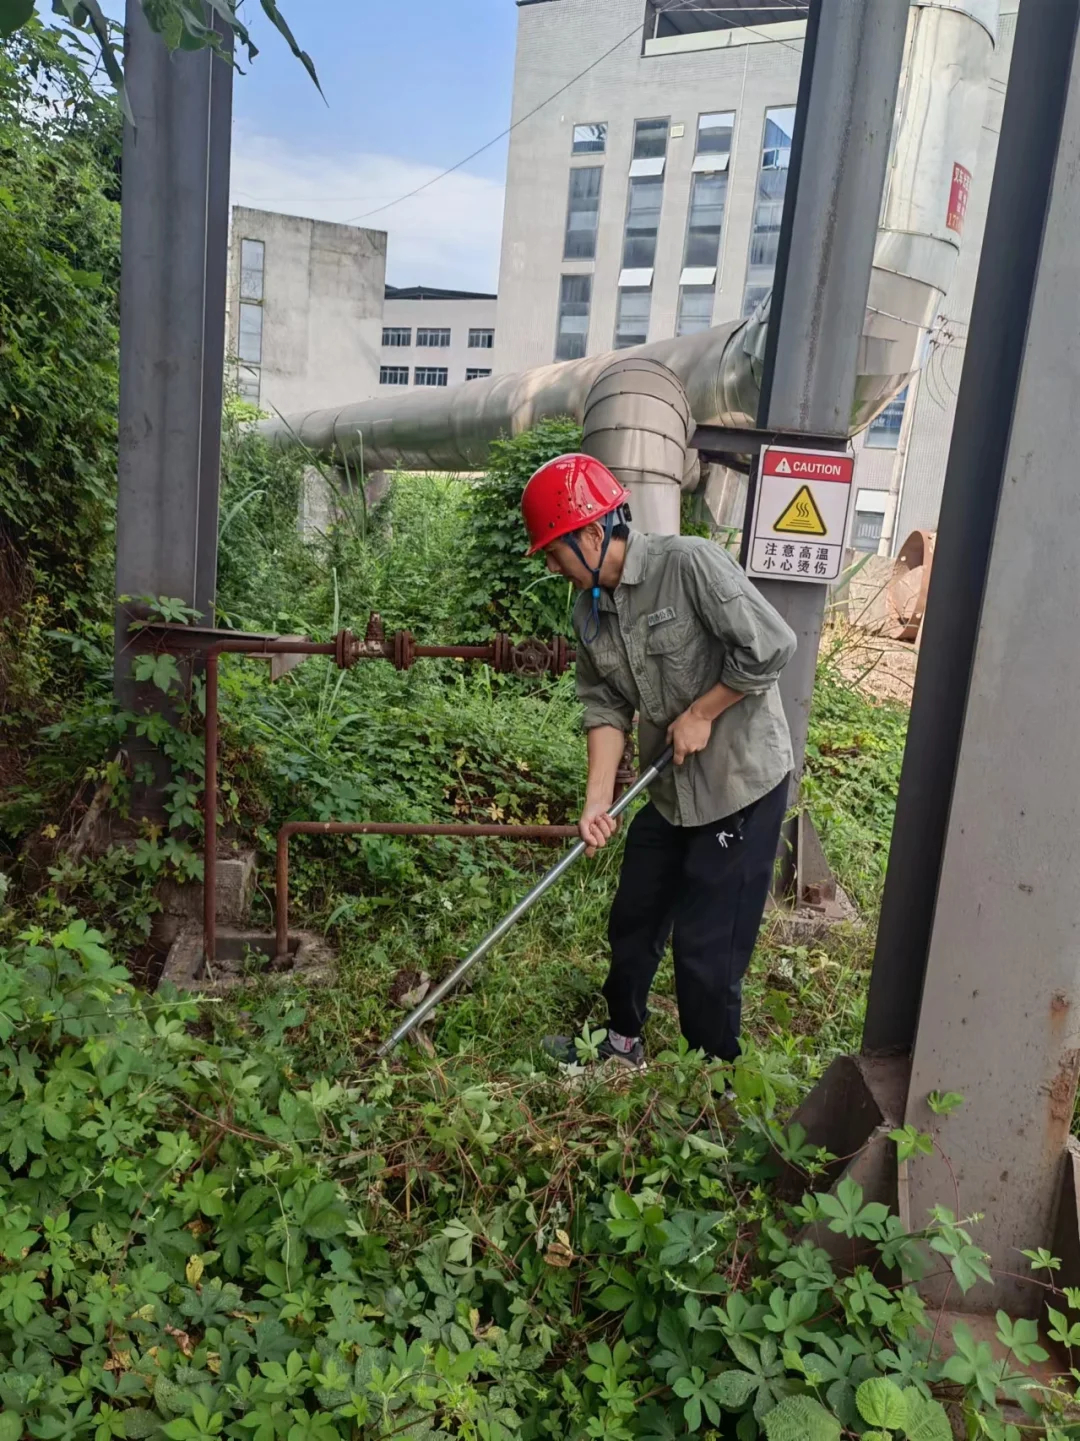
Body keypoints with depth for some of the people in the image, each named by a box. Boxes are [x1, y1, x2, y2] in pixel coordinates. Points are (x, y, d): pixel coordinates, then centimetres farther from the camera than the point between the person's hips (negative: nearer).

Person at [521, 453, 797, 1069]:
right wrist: (598, 800, -9)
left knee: (707, 947, 1)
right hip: (671, 789, 7)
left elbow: (771, 647, -21)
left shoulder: (690, 563, -20)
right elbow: (607, 707, 1)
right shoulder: (591, 610, 2)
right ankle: (623, 1042, 41)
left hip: (742, 783, -7)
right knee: (634, 920, 18)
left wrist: (701, 714, -15)